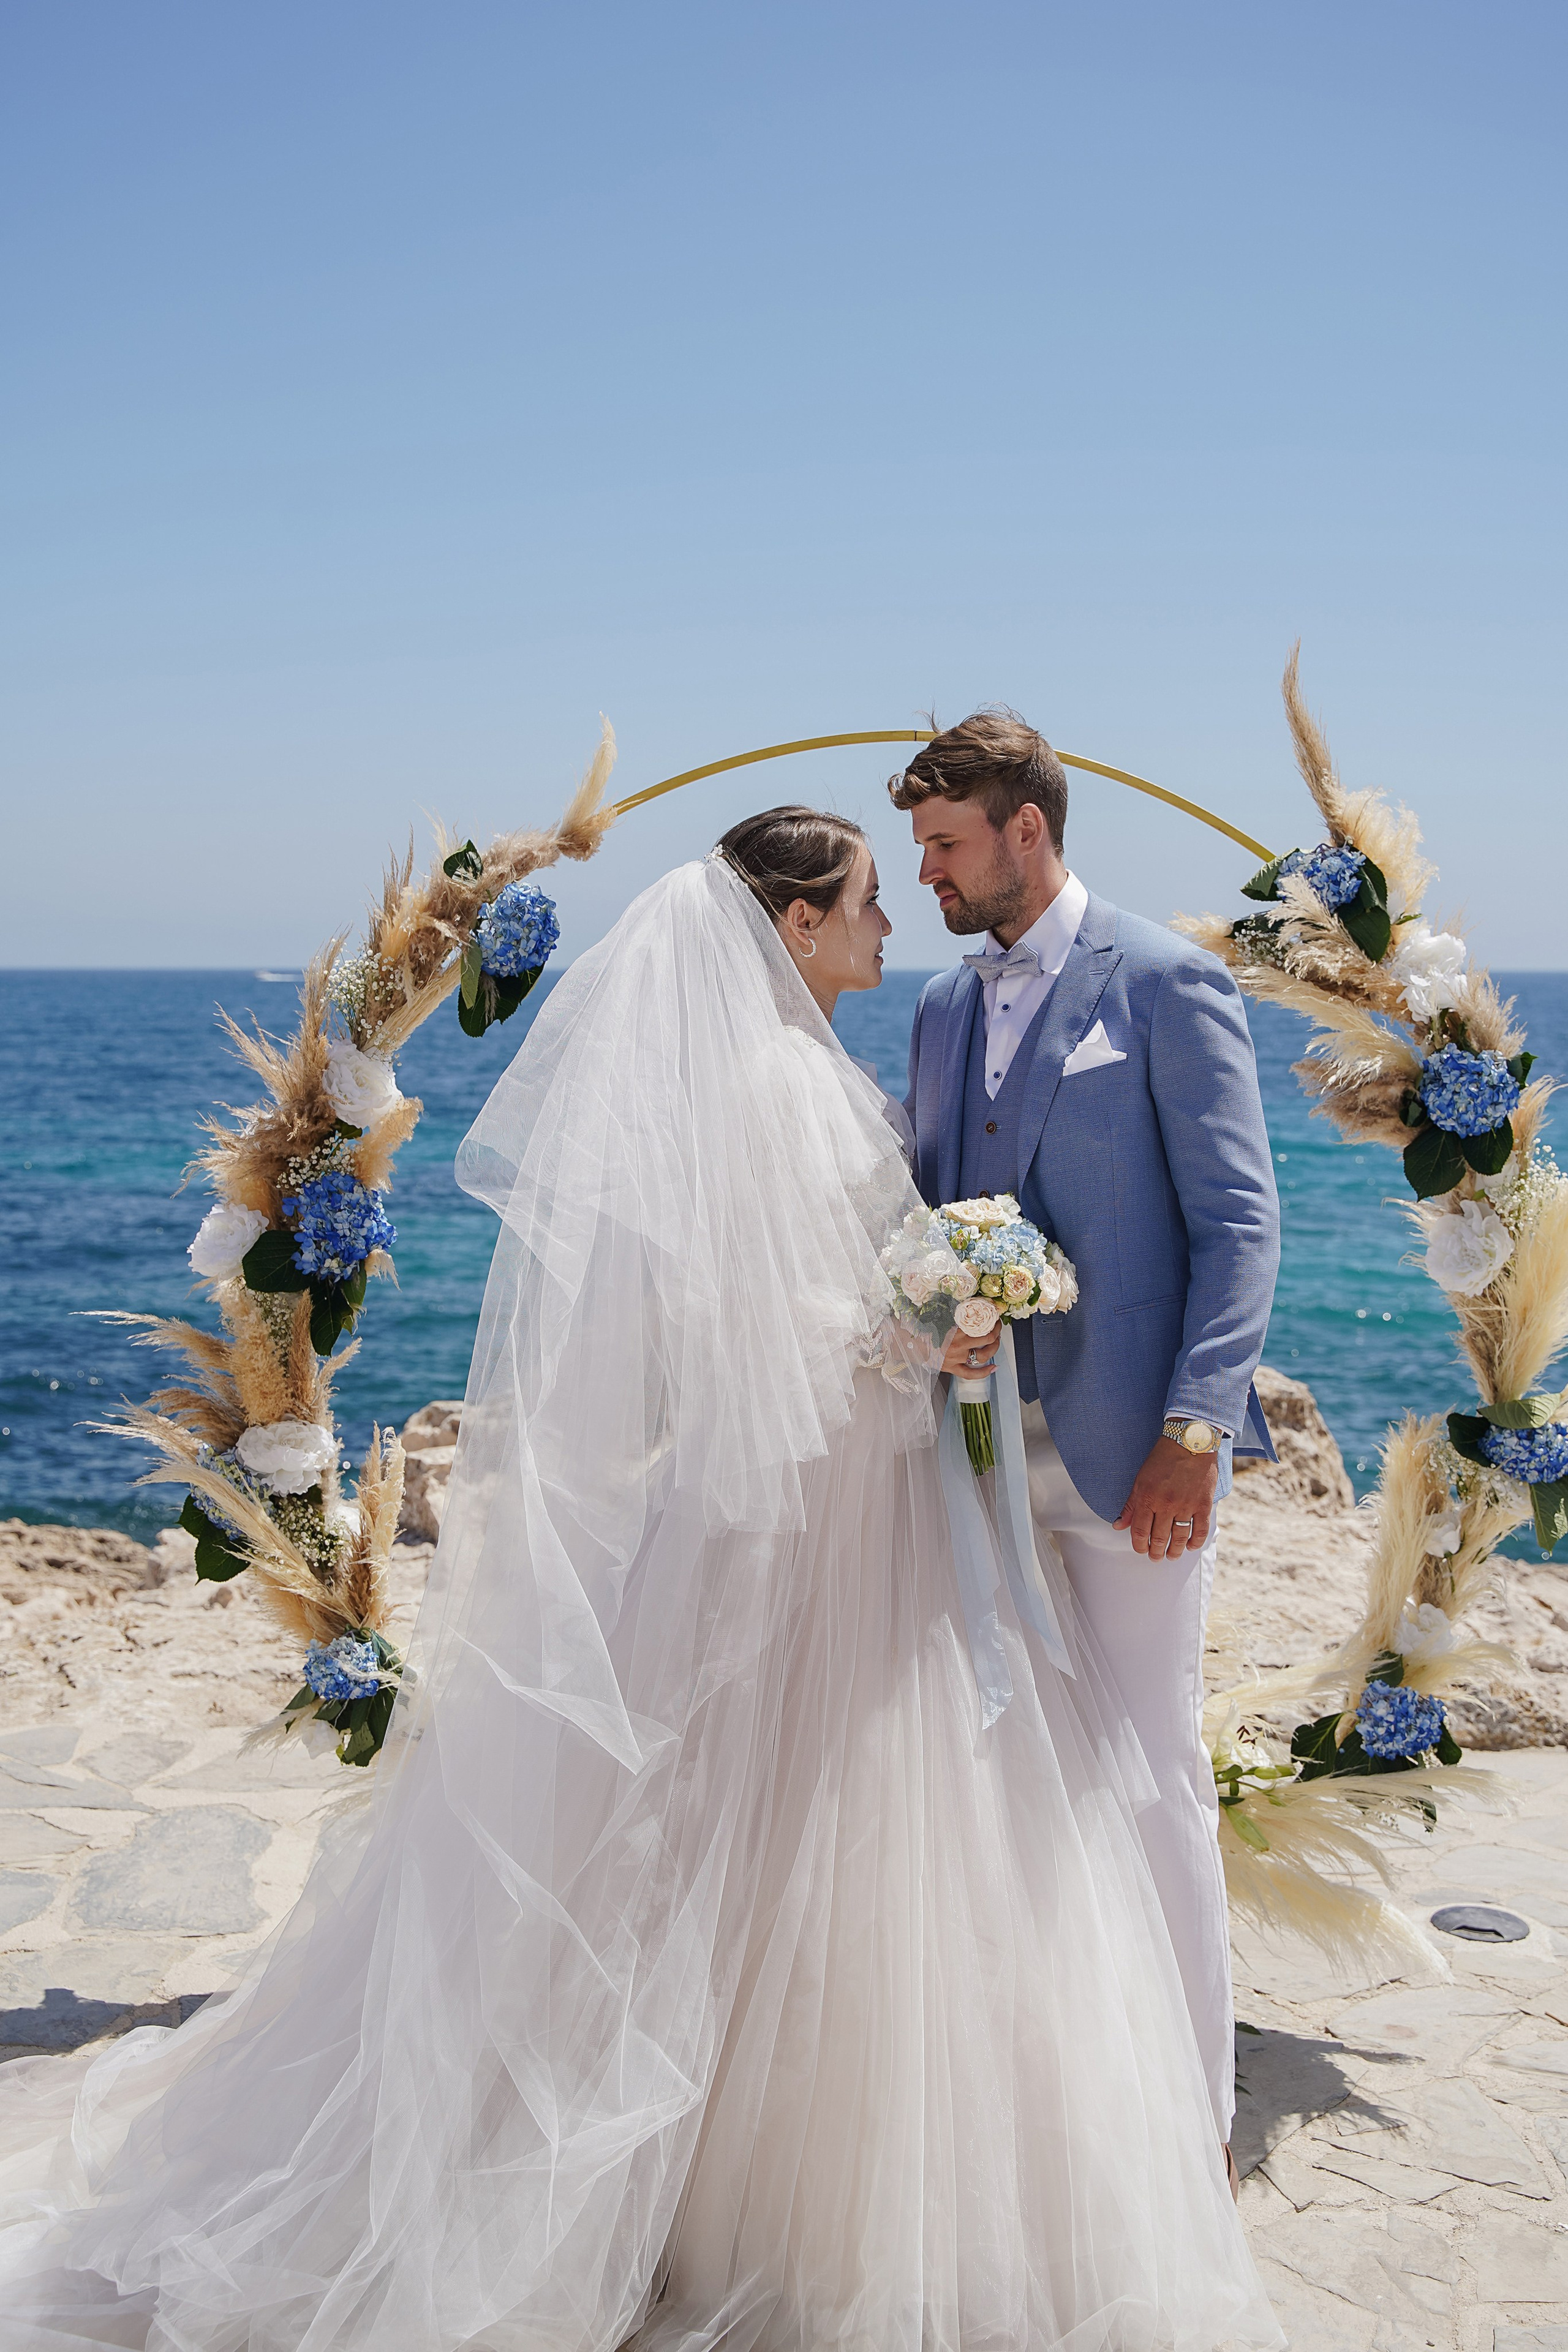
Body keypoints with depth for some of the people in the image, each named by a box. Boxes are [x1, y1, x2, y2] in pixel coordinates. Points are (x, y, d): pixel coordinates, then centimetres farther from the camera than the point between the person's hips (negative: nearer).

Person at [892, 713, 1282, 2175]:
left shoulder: (1164, 984, -5)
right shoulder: (944, 1007, 15)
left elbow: (1238, 1221, -9)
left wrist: (1193, 1430, -16)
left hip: (1128, 1448, -6)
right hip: (984, 1440, 6)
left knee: (1150, 1767, 0)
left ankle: (1189, 2110, 14)